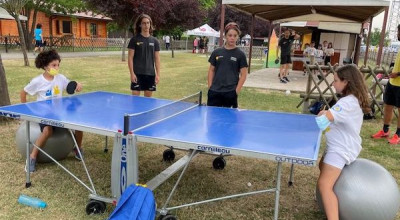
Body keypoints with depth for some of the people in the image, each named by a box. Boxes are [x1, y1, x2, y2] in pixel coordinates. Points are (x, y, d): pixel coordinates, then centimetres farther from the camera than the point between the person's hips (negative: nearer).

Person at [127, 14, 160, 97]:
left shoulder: (154, 41, 8)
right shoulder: (134, 39, -1)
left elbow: (157, 59, 8)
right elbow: (130, 58, -2)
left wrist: (158, 74, 1)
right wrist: (132, 73, -10)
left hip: (150, 74, 3)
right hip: (137, 73, -3)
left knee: (148, 97, 8)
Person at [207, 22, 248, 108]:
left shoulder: (240, 54, 0)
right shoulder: (216, 52, 6)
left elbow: (243, 74, 0)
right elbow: (211, 70, 12)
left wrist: (237, 90, -8)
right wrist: (210, 87, 4)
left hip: (231, 93, -2)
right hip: (214, 91, 2)